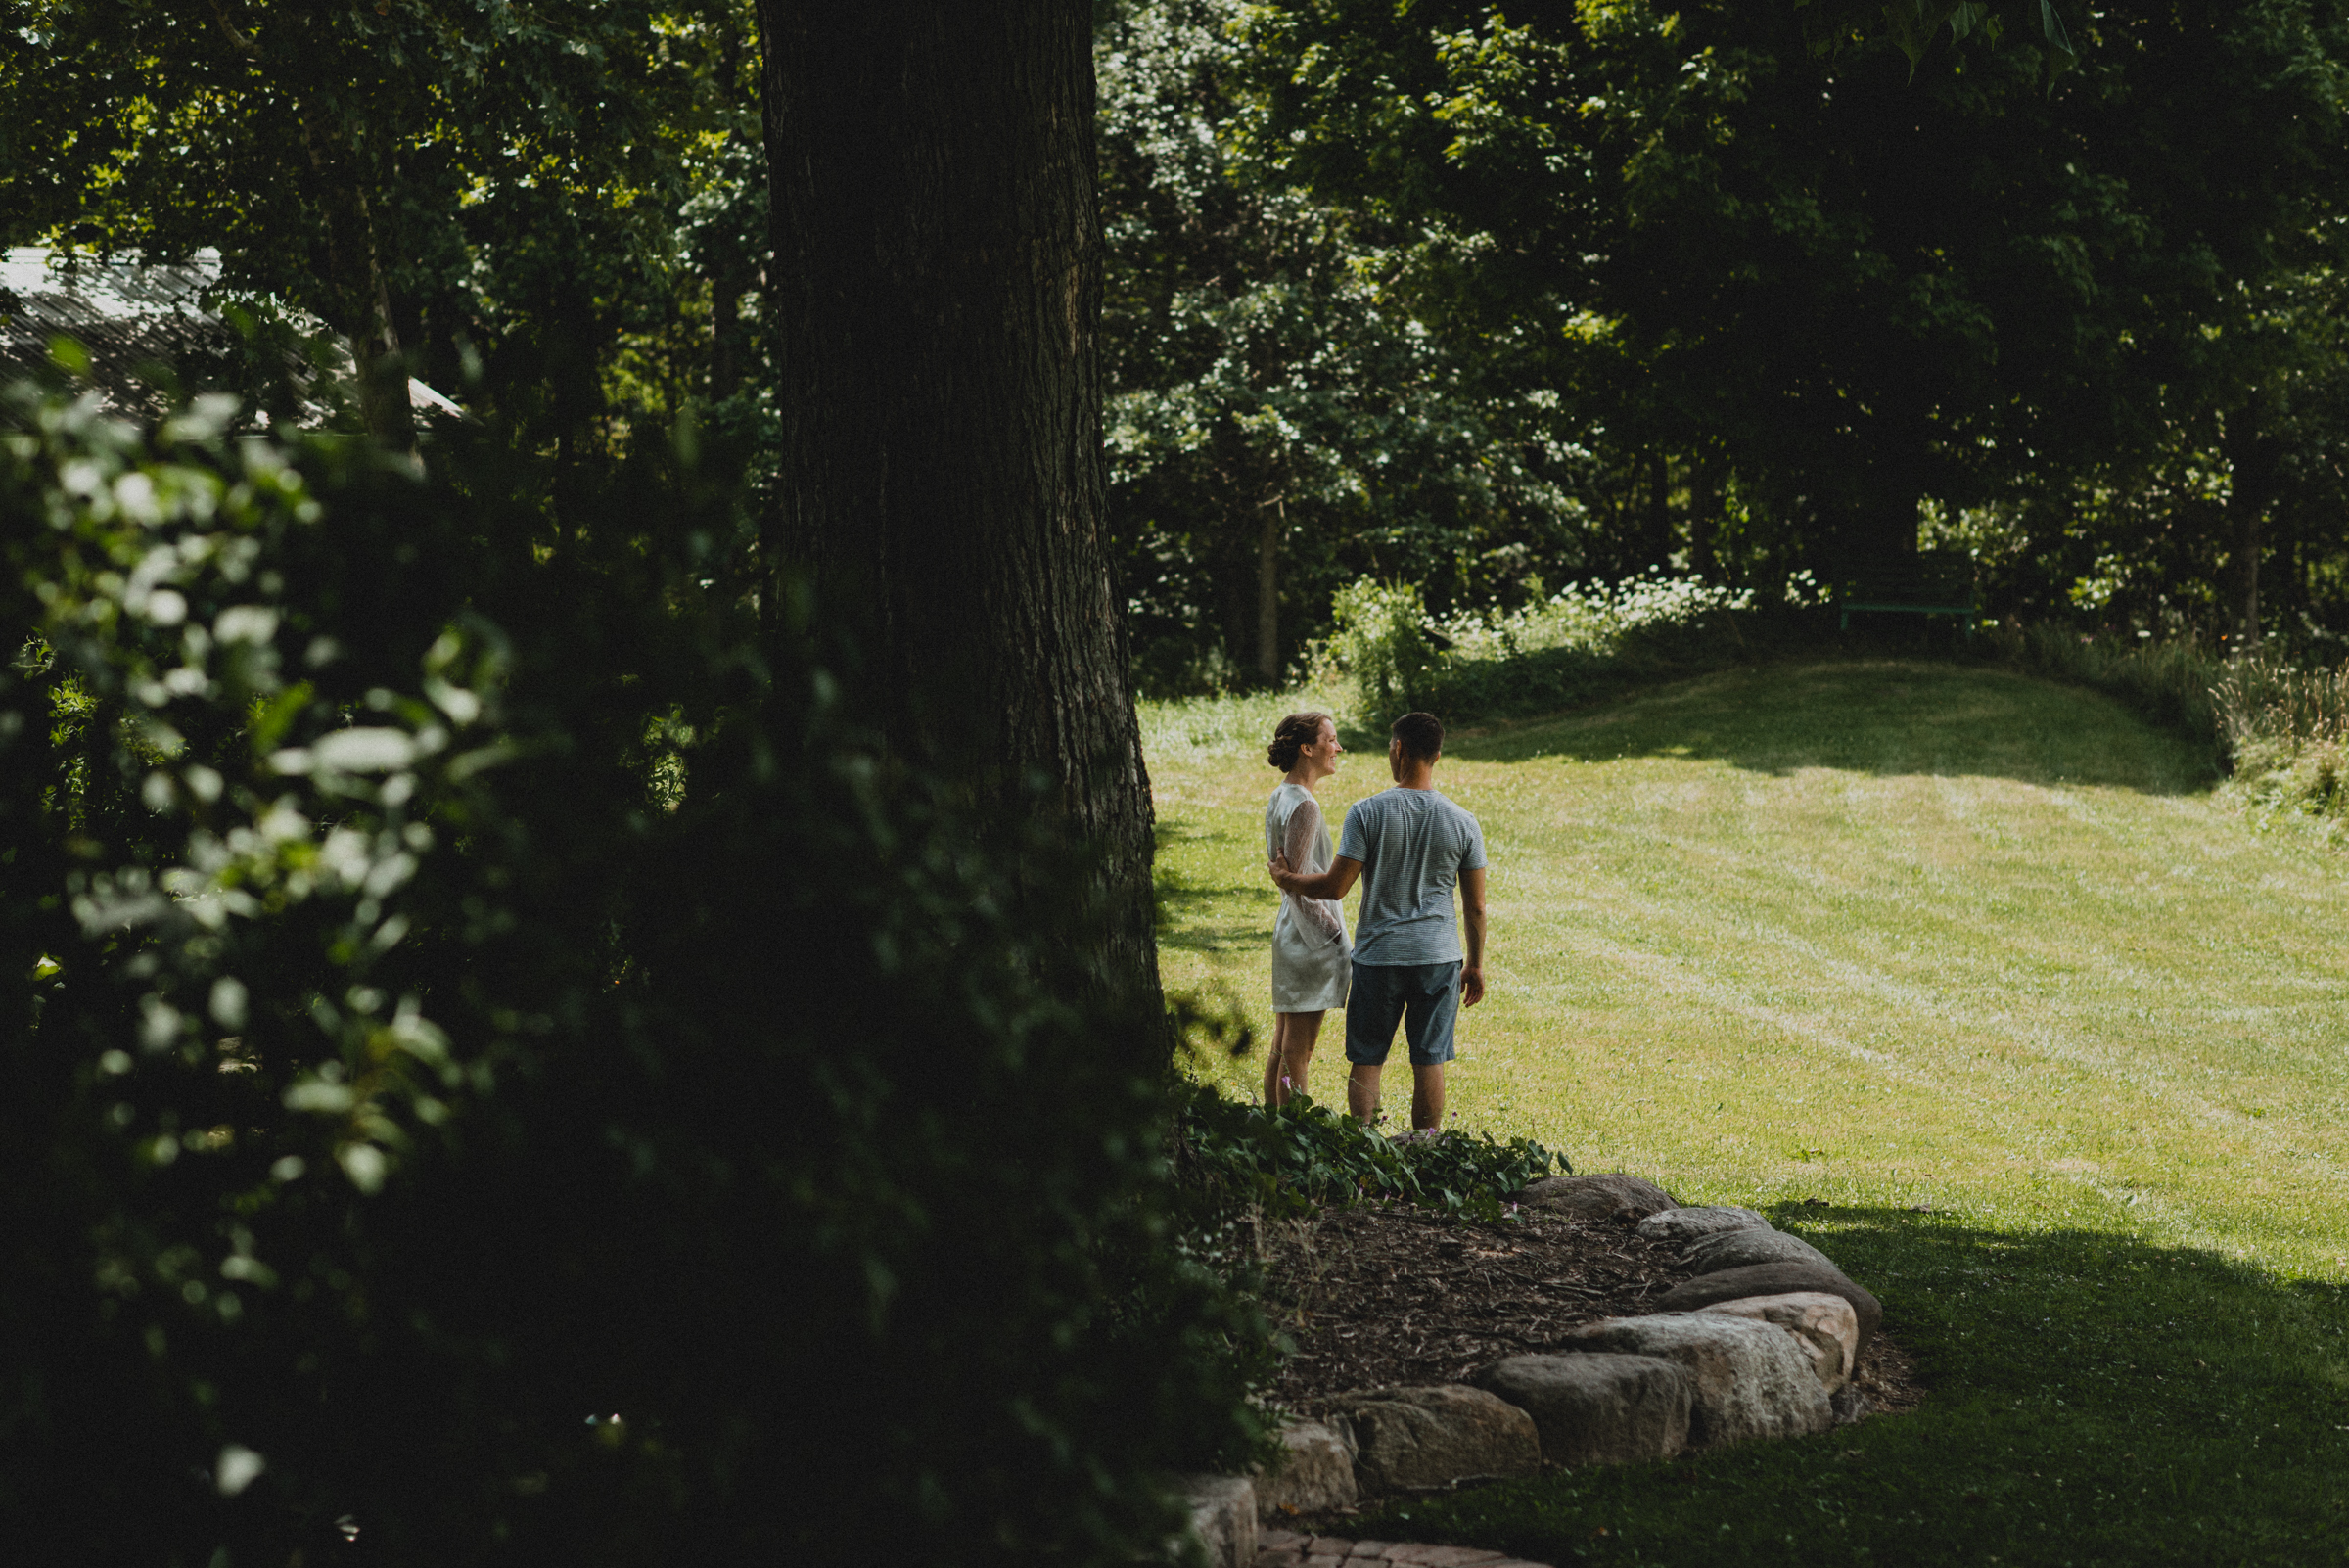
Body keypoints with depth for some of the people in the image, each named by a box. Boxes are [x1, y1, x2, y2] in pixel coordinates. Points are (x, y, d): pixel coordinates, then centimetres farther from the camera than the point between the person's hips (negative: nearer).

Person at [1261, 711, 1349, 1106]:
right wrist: (1333, 932, -15)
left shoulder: (1278, 799, 11)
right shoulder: (1303, 807, -18)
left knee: (1282, 1047, 15)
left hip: (1287, 932, 10)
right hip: (1310, 939, -10)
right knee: (1297, 1052, -4)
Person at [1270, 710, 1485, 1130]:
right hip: (1439, 955, 2)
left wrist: (1288, 879, 10)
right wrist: (1475, 965, 14)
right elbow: (1476, 906, 3)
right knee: (1429, 1062, 6)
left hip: (1378, 954, -2)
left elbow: (1335, 886, -9)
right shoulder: (1463, 823, -1)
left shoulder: (1367, 813, -9)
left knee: (1367, 1061, 8)